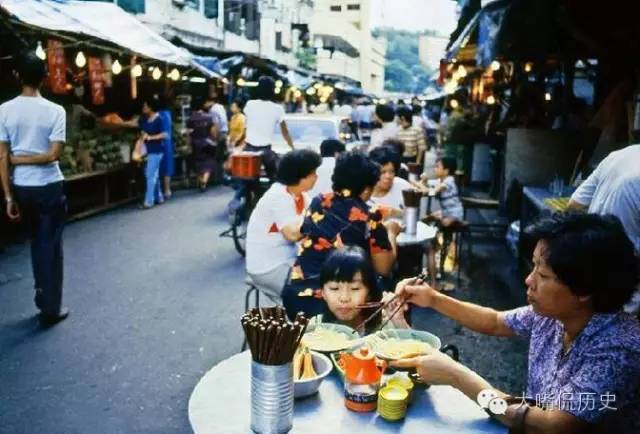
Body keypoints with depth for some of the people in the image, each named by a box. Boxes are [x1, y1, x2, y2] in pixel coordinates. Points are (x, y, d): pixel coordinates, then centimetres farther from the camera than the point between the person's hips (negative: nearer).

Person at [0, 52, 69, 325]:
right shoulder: (55, 110, -9)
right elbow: (53, 154, -17)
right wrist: (25, 159, -4)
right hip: (49, 187, -3)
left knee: (37, 242, 21)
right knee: (51, 246, 5)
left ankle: (43, 297, 28)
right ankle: (51, 308, 10)